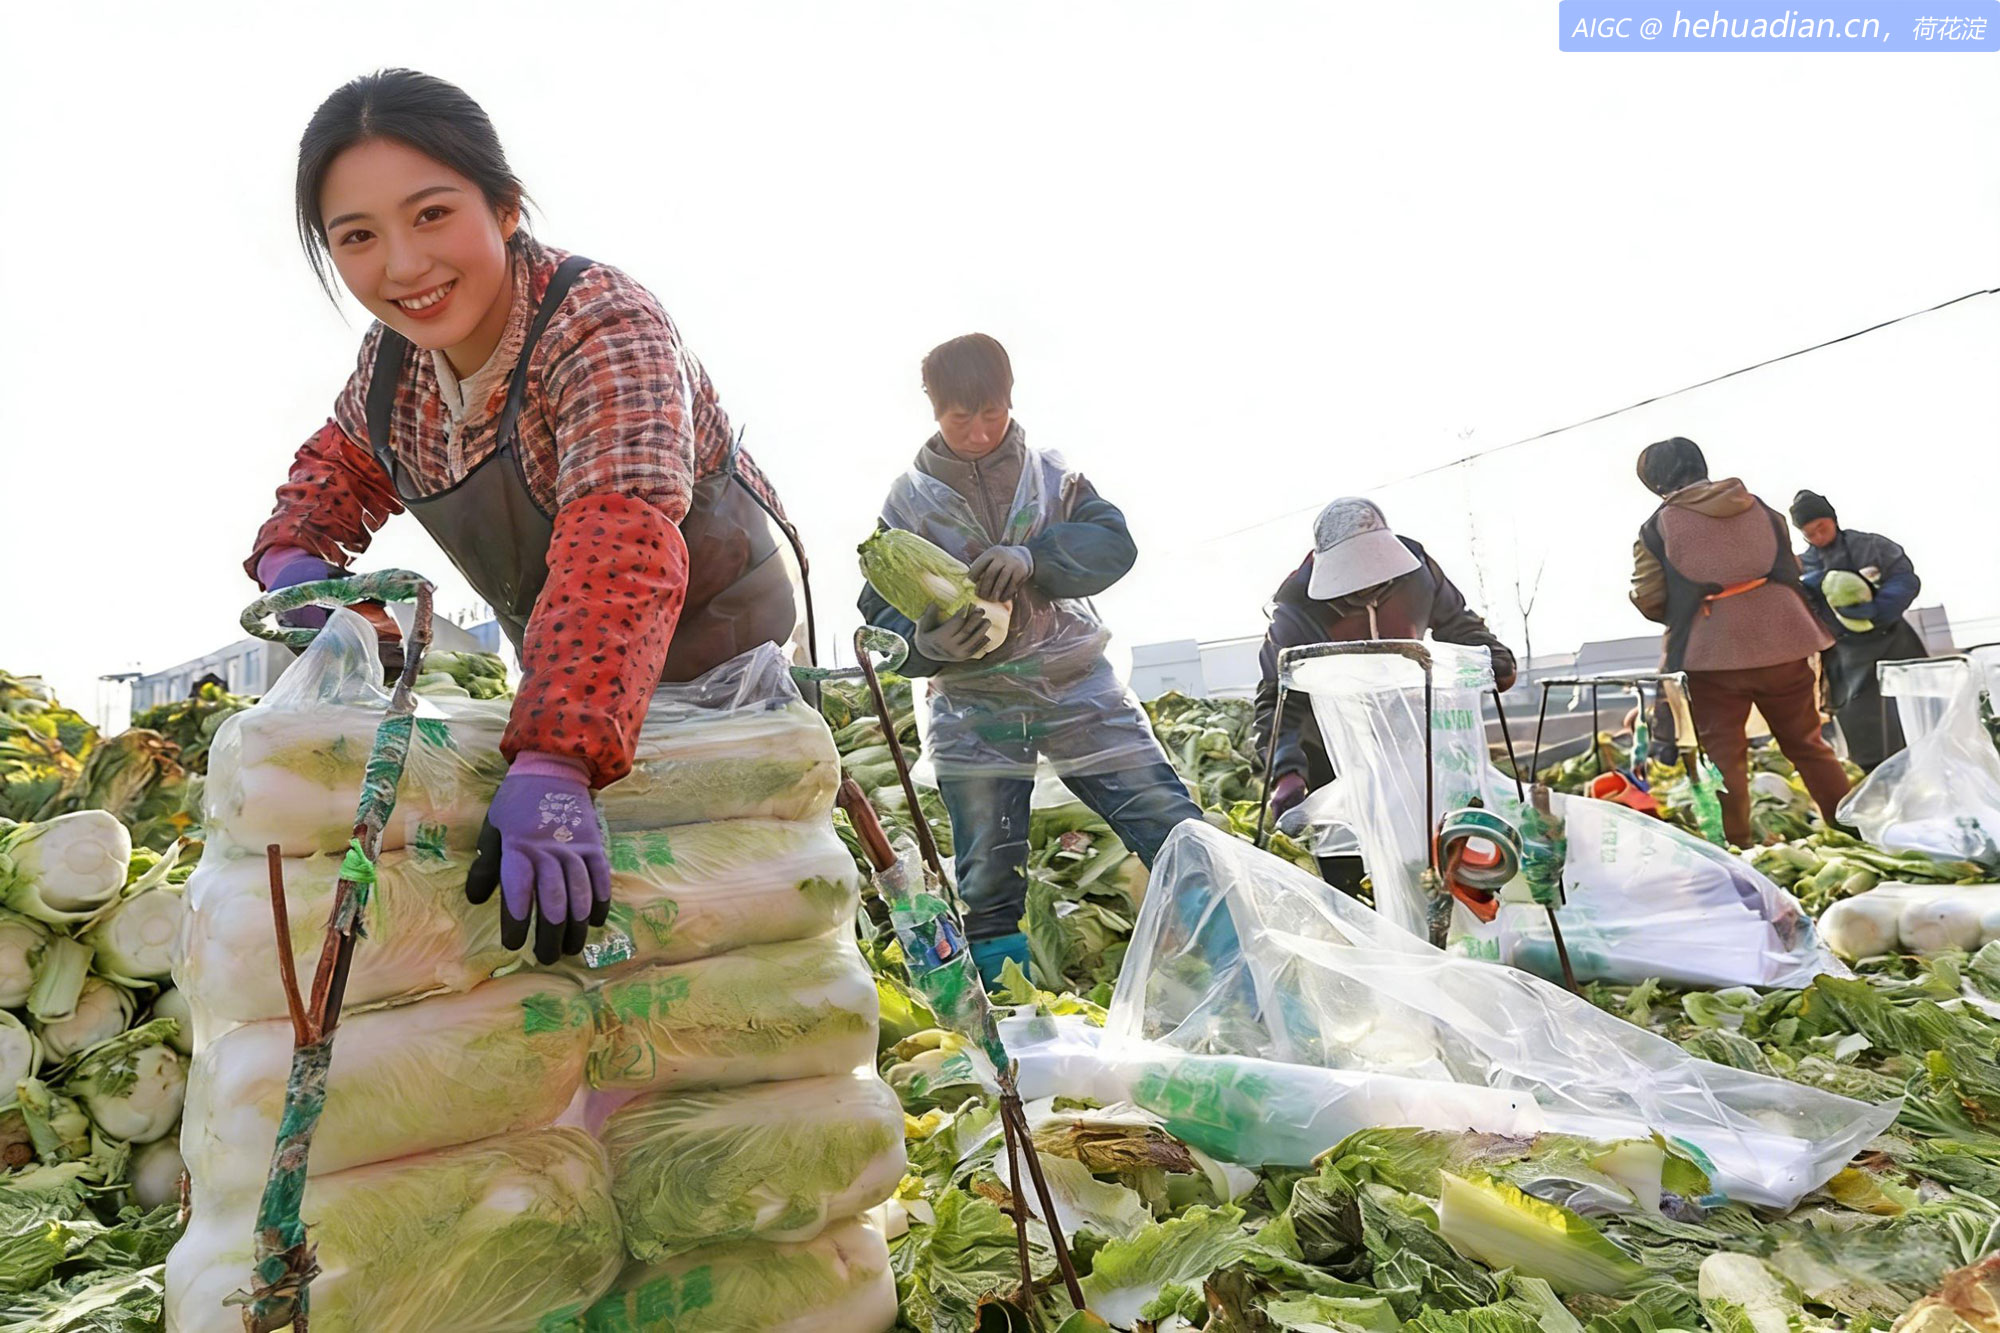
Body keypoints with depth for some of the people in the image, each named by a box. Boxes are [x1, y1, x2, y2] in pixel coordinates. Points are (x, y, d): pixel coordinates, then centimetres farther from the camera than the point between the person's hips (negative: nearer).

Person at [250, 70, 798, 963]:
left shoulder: (604, 329, -30)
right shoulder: (392, 358, -6)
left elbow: (620, 553, -45)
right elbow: (343, 459, 16)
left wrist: (554, 763, -58)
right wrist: (292, 551, -7)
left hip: (715, 642, -6)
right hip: (569, 671, 7)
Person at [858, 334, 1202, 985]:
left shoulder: (1050, 473, 7)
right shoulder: (909, 499, 3)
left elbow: (1114, 541, -5)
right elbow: (880, 611, 0)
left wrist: (1033, 556, -22)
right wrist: (928, 641, -22)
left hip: (1078, 686, 1)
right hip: (975, 710, 0)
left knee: (1175, 828, -4)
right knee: (988, 883, 4)